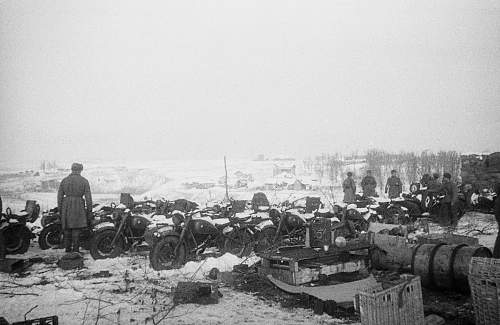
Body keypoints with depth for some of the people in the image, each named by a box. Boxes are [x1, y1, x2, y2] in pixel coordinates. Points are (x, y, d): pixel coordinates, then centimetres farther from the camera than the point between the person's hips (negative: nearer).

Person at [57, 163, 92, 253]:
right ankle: (75, 249, 0)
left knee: (67, 228, 13)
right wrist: (89, 210, 2)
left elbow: (59, 196, 7)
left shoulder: (64, 180, 7)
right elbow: (88, 197, -3)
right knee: (76, 228, 0)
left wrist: (60, 210, 14)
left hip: (66, 206, 3)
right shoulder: (84, 181, -1)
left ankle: (67, 249, 18)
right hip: (79, 206, -3)